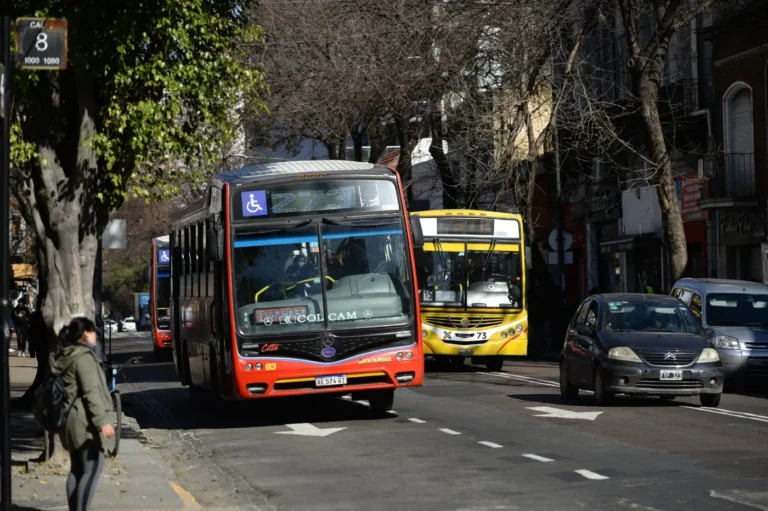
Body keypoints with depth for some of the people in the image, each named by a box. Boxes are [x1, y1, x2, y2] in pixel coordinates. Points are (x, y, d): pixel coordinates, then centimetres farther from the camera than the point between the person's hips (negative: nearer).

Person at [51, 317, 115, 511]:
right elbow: (91, 392, -22)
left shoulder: (63, 357, 16)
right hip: (85, 421, -10)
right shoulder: (84, 357, -14)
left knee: (77, 469, 13)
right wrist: (103, 420, -25)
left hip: (71, 421, 10)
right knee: (92, 469, -10)